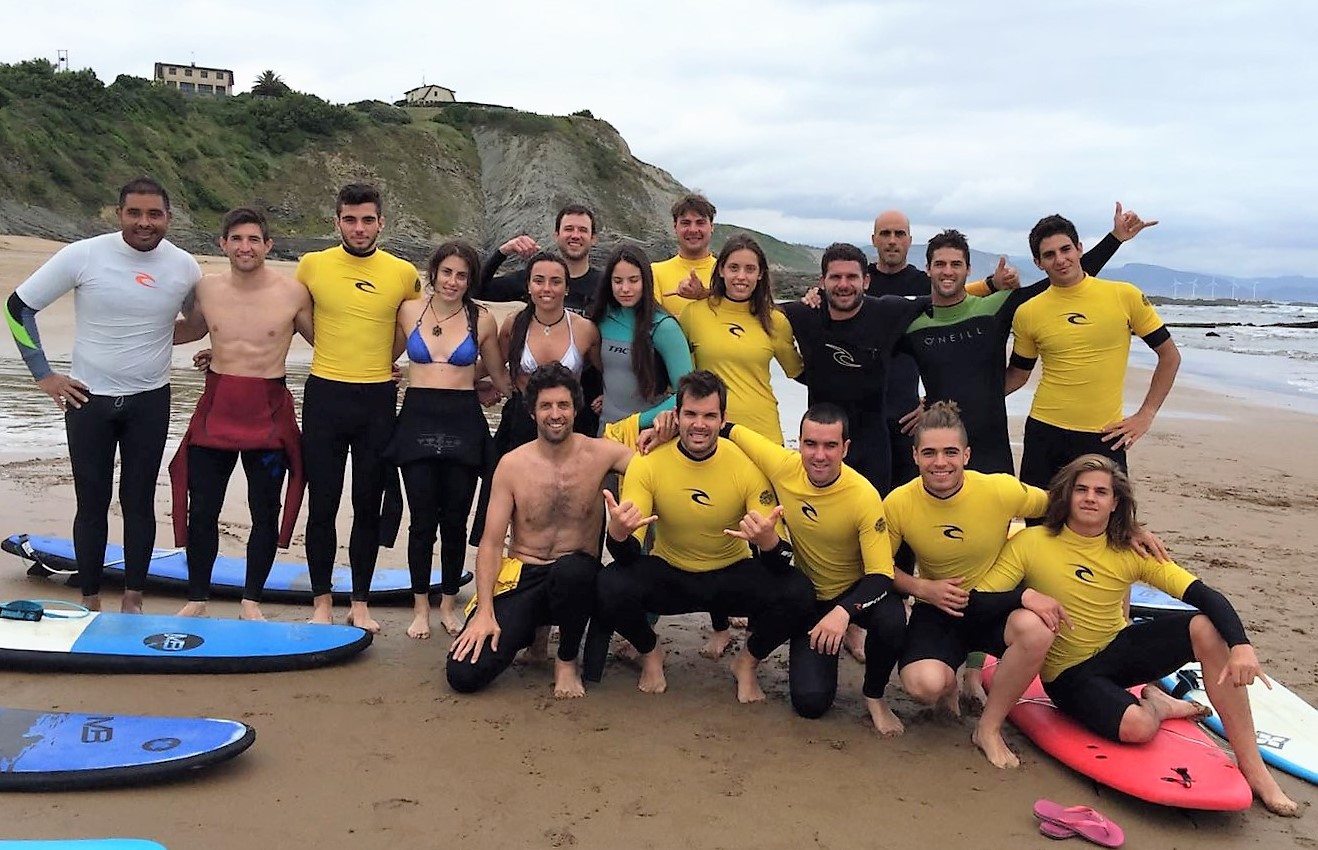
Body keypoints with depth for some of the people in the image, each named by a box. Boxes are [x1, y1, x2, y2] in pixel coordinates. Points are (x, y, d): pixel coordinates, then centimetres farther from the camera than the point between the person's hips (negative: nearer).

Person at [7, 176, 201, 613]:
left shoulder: (185, 267, -4)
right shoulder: (83, 256, -10)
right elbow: (18, 306, -1)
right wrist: (43, 375, -4)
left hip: (150, 402, 1)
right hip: (88, 399, -1)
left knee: (139, 502, 7)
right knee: (92, 503, 7)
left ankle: (133, 601, 19)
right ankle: (90, 603, 20)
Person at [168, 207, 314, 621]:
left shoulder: (293, 292, -7)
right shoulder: (207, 288, 2)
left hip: (269, 411, -2)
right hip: (216, 406, 2)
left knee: (265, 513, 7)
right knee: (201, 509, 8)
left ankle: (251, 601, 23)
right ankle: (197, 598, 25)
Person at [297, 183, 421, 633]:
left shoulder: (403, 273, 0)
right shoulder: (312, 265, 0)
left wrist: (381, 360, 10)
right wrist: (337, 354, 12)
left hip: (378, 399, 0)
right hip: (324, 396, 0)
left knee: (368, 506, 8)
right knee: (322, 504, 4)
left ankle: (361, 604, 20)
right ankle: (322, 602, 18)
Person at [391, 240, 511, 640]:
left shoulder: (482, 319, 3)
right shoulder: (409, 311, 5)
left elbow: (500, 376, 13)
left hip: (463, 424, 0)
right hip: (418, 420, 0)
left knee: (454, 520, 7)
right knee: (422, 520, 2)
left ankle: (449, 604, 23)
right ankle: (421, 607, 17)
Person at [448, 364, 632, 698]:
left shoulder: (601, 454, -4)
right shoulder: (512, 465, -4)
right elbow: (491, 543, -4)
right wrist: (485, 612, -13)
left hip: (577, 579, -1)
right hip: (521, 579, 1)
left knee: (570, 569, -40)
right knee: (464, 674, -17)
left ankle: (567, 660, -9)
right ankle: (529, 632, 17)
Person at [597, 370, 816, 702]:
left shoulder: (748, 464, -18)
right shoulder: (647, 463, -16)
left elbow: (780, 558, -17)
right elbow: (629, 555, -17)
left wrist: (768, 541, -42)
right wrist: (618, 533, -42)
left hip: (733, 575, 0)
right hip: (668, 574, 0)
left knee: (798, 595, -27)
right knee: (610, 587, -30)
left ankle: (747, 662, 7)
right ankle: (650, 654, 6)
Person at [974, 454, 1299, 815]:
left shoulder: (1132, 552, -6)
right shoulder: (1030, 544, -15)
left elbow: (1207, 596, -14)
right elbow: (976, 601, -20)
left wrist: (1241, 645, -31)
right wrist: (1024, 596, -38)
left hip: (1121, 648, 4)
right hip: (1069, 673, -4)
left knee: (1206, 627, -22)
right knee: (1137, 727, -33)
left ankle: (1252, 766, -14)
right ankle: (1154, 706, 9)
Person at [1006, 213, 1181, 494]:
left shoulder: (1125, 296, -3)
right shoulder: (1028, 313, 1)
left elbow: (1169, 355, 5)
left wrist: (1145, 415, 0)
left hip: (1105, 436, -1)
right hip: (1044, 433, 1)